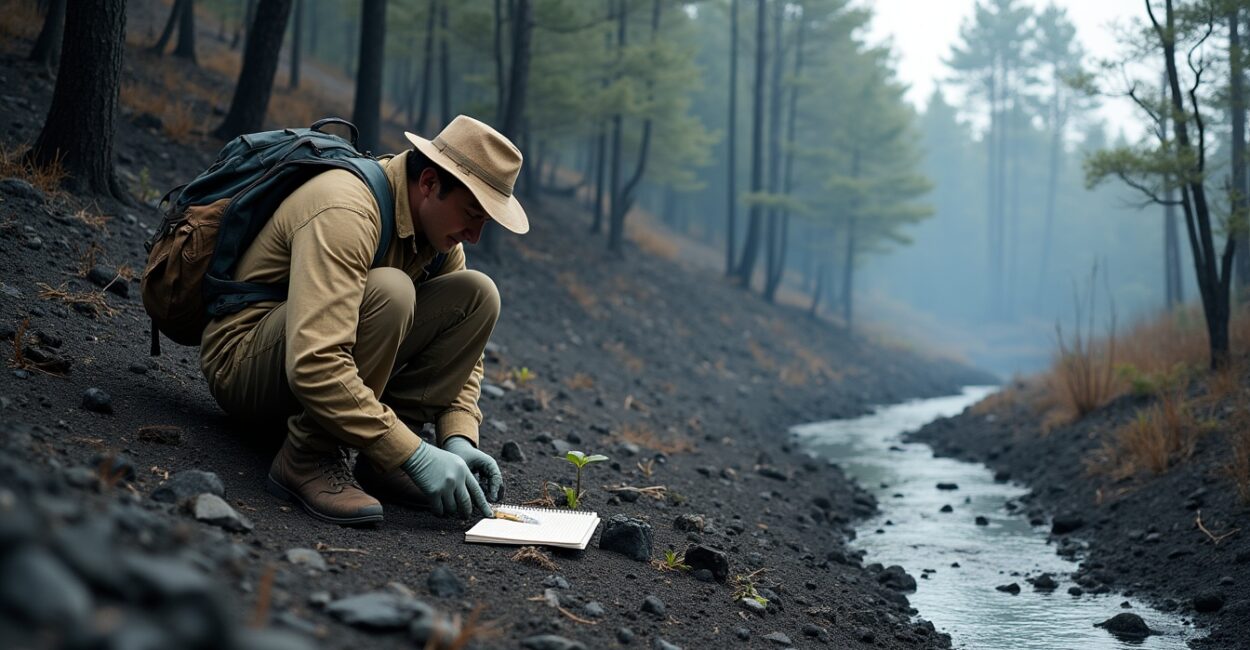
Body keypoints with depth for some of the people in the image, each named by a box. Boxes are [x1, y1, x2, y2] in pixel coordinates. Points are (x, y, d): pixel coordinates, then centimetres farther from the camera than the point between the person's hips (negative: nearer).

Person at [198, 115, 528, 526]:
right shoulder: (344, 213, -28)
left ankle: (379, 461, -9)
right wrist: (415, 455, -36)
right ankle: (308, 458, -22)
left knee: (476, 295, -7)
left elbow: (459, 352, 7)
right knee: (387, 291, -34)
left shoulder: (438, 227, 0)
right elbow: (314, 367, -38)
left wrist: (458, 438, -11)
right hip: (242, 364, -8)